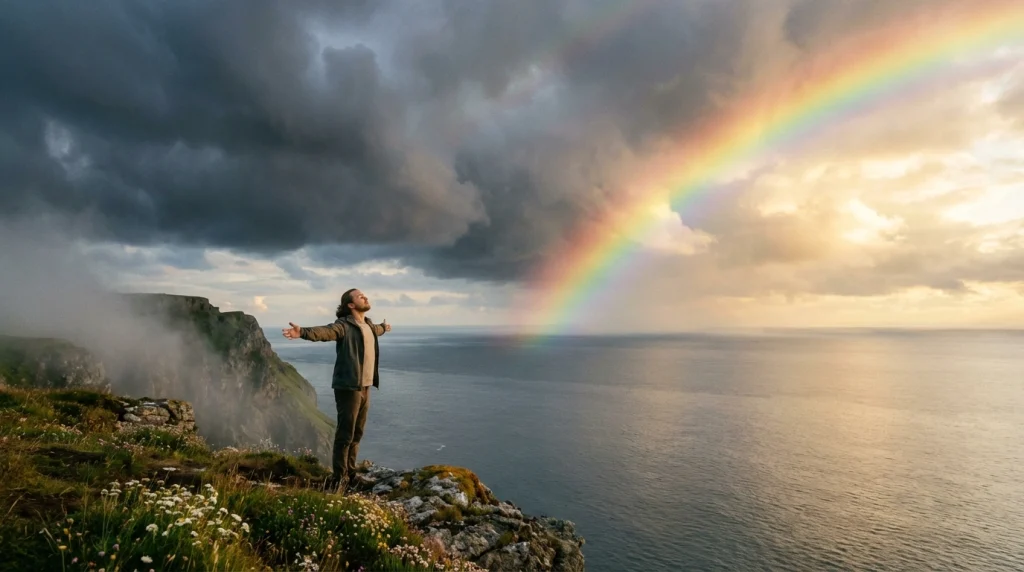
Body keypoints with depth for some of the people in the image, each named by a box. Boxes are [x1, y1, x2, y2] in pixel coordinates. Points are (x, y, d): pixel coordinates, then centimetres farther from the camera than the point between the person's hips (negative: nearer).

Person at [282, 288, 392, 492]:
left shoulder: (368, 325, 13)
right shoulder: (344, 325, -12)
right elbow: (325, 331, -33)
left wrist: (384, 327, 62)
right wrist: (303, 332, -53)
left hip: (364, 387, 8)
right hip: (349, 387, -8)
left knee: (357, 434, 16)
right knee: (345, 434, -2)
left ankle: (350, 473, 29)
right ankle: (339, 477, 11)